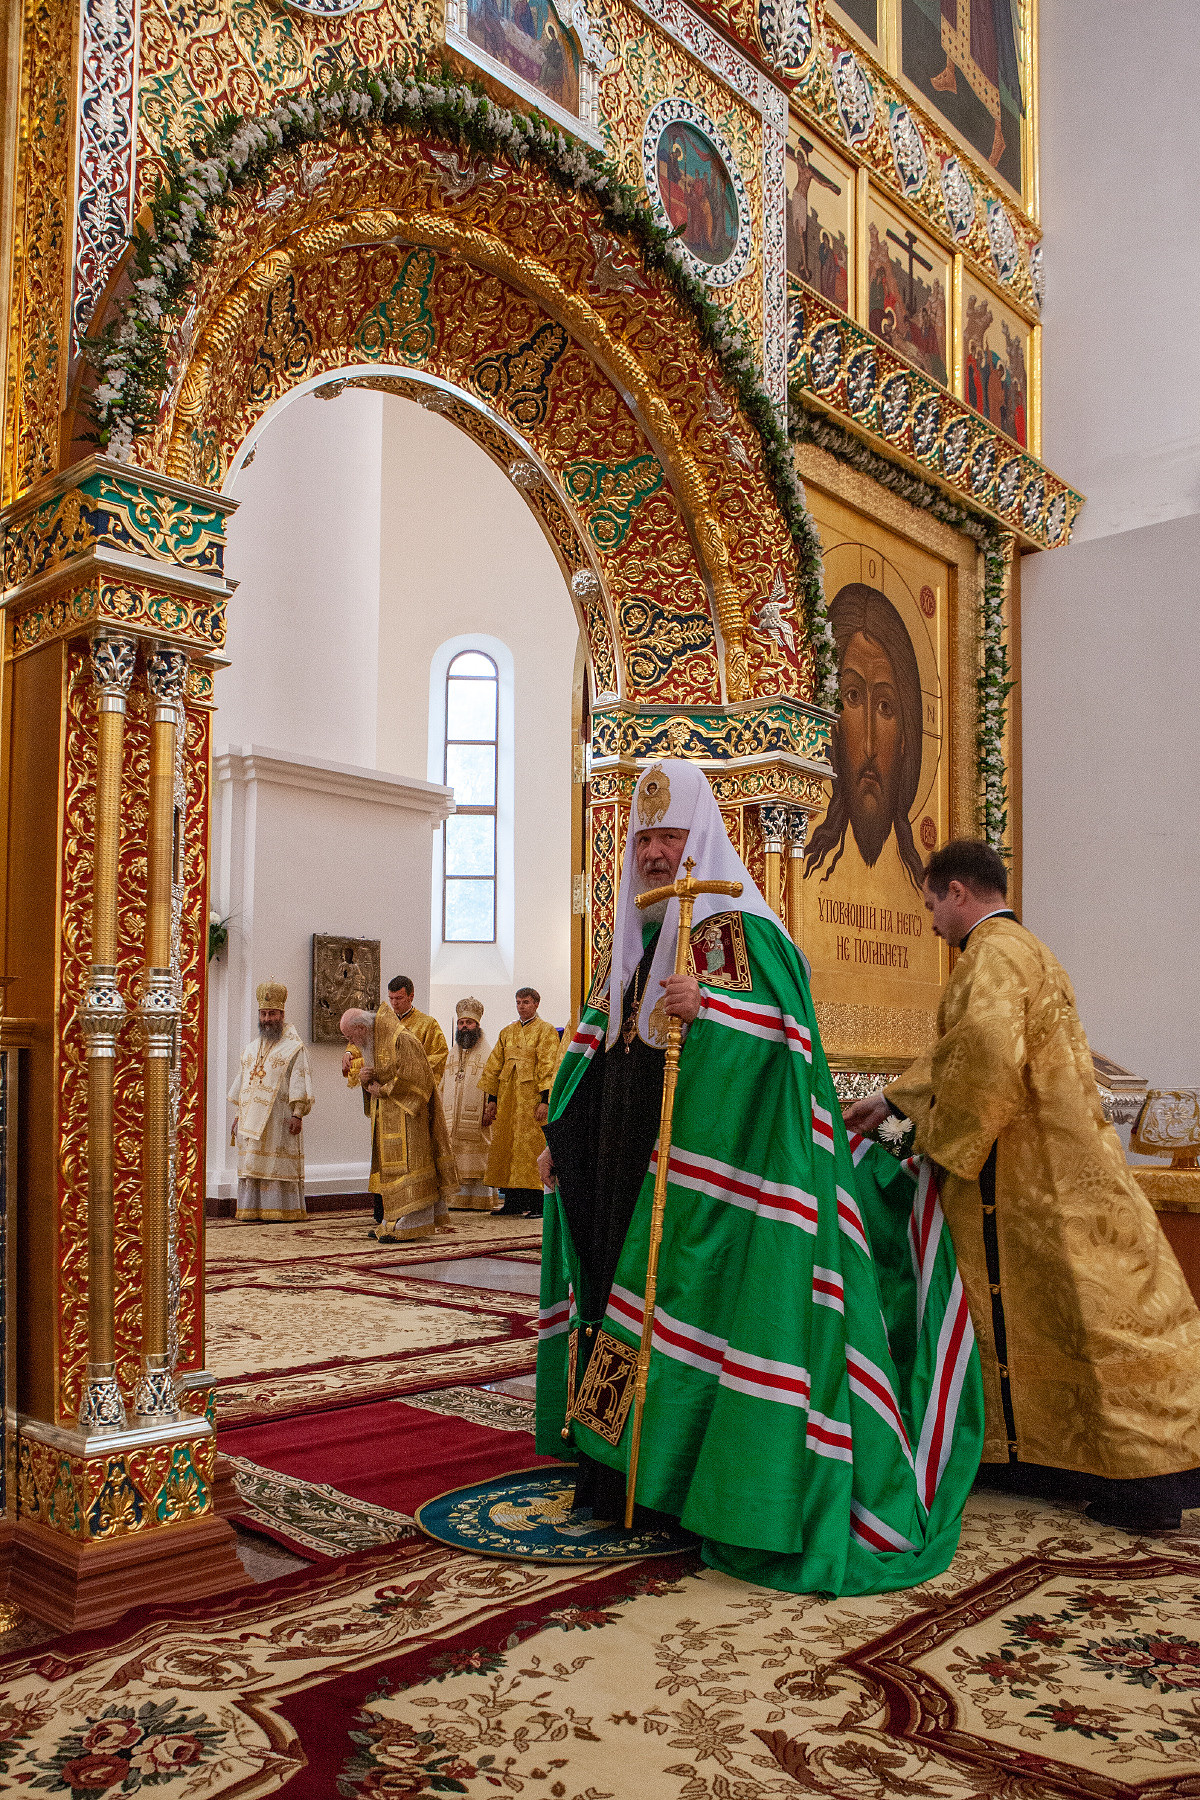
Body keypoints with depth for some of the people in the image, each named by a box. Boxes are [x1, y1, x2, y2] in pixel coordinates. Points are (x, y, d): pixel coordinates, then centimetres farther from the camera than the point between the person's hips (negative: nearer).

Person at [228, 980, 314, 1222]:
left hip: (279, 1117, -6)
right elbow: (241, 1082, 20)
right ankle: (253, 1208, 8)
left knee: (279, 1164, -5)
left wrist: (297, 1114, -17)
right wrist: (239, 1115, 14)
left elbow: (300, 1083, -8)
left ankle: (283, 1209, -1)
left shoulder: (294, 1048, -2)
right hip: (251, 1117, 6)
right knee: (252, 1163, 4)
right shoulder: (251, 1048, 17)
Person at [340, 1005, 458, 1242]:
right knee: (389, 1165, 10)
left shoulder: (400, 1040, -18)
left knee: (403, 1165, -8)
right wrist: (360, 1076, -7)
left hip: (405, 1113, -9)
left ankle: (408, 1225, -4)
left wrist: (383, 1090, -15)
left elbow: (413, 1078, -20)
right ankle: (392, 1222, 16)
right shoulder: (367, 1043, 10)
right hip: (384, 1114, 9)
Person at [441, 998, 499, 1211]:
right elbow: (443, 1087, 22)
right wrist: (441, 1113, 13)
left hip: (477, 1118, -5)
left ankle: (482, 1200, 3)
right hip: (452, 1119, 5)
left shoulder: (487, 1053, 0)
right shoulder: (452, 1054, 18)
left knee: (478, 1160, -3)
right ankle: (461, 1199, 10)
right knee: (457, 1164, 5)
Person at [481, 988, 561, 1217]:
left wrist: (545, 1100, -16)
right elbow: (494, 1066, 16)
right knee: (505, 1145, 4)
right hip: (507, 1097, 6)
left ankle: (535, 1204, -5)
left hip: (531, 1095, -6)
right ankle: (512, 1202, 11)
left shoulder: (546, 1031, 0)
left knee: (531, 1146, -8)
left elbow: (549, 1067, -8)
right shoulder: (507, 1032, 17)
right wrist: (492, 1099, 10)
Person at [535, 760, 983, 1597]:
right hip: (620, 1158, 8)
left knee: (679, 1298, -7)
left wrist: (707, 1006, -38)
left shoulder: (739, 926, -8)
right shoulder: (632, 938, 16)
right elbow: (596, 1038, 21)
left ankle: (698, 1482, 6)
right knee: (616, 1285, 10)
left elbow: (786, 1023, -21)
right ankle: (615, 1469, 22)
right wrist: (558, 1134, 19)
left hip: (698, 1160, -8)